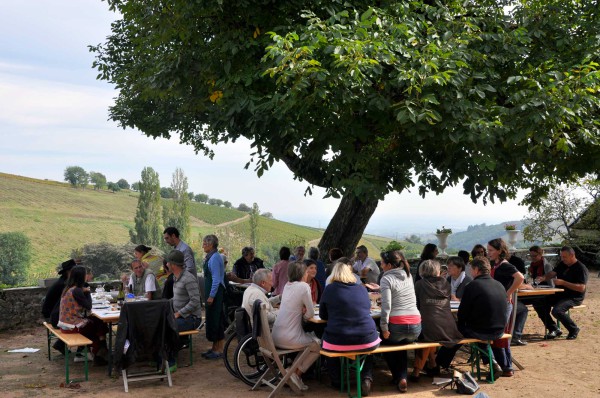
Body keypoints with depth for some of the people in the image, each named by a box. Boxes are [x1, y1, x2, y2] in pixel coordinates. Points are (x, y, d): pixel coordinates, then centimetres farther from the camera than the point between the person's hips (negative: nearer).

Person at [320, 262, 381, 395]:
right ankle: (367, 378, 19)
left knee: (326, 338, 32)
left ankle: (336, 381, 33)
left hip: (337, 343, -1)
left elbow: (323, 316, 14)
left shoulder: (329, 289, 3)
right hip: (368, 341, 2)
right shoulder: (362, 289, 11)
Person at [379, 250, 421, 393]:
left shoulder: (386, 279, -6)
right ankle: (403, 377, 21)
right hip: (416, 326, 5)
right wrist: (380, 289, 43)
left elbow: (386, 306, -16)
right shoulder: (408, 275, 13)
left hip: (397, 326, -5)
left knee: (386, 345, 28)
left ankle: (399, 378, 24)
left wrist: (384, 328, -12)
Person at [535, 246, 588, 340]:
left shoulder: (581, 268, -13)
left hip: (574, 298, -8)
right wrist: (544, 278, -18)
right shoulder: (562, 264, 11)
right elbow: (552, 273, 5)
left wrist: (563, 283, -25)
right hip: (559, 294, 8)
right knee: (539, 305, -8)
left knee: (557, 310, -31)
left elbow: (581, 288, -21)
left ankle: (574, 329, -5)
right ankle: (554, 329, 3)